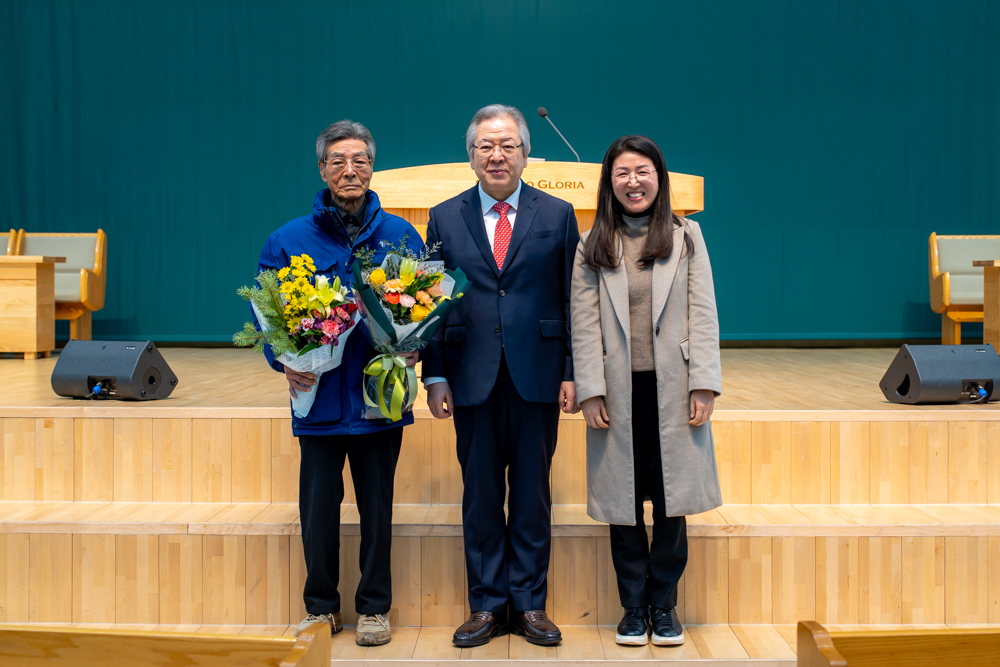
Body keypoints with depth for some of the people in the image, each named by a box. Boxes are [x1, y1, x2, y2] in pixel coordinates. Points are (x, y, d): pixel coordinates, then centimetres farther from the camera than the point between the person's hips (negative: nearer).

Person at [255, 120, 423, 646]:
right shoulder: (288, 240, 2)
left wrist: (412, 348, -11)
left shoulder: (400, 235, 2)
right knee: (318, 507, 8)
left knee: (377, 505, 10)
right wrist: (283, 362, -10)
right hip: (318, 395, 0)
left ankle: (375, 607, 25)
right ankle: (321, 607, 26)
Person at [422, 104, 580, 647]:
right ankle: (487, 604, 20)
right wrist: (436, 377, -1)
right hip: (473, 378, 1)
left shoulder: (558, 215, 5)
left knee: (532, 493, 7)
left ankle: (529, 603, 20)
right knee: (480, 495, 7)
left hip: (538, 377, 0)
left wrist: (573, 373, -2)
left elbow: (573, 301, 4)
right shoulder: (444, 219, 7)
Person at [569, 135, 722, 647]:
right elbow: (584, 325, 2)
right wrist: (590, 390, -6)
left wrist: (704, 385, -5)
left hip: (671, 389, 0)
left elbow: (703, 313, 2)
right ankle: (634, 606, 19)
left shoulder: (686, 237, 7)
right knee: (623, 501, 5)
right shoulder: (592, 247, 7)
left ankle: (664, 605, 18)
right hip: (618, 390, 0)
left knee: (671, 500, 4)